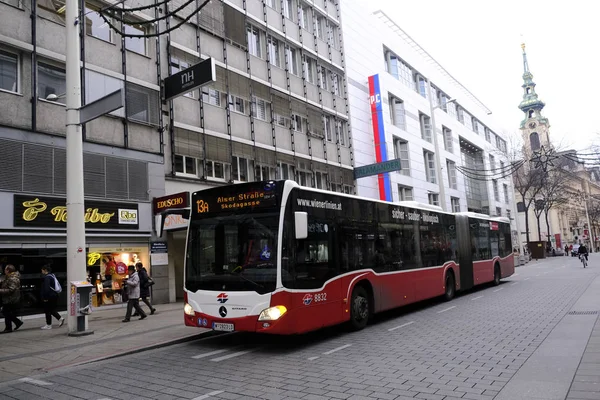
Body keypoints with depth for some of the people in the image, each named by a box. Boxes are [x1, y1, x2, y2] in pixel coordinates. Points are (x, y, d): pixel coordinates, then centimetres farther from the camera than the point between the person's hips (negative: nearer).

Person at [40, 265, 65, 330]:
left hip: (50, 297, -9)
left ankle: (48, 325, 8)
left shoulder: (47, 277, -16)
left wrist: (45, 298, -18)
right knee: (52, 310, 17)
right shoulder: (52, 276, 14)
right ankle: (60, 318, 6)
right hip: (55, 295, 9)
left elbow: (46, 288, -23)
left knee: (47, 311, 1)